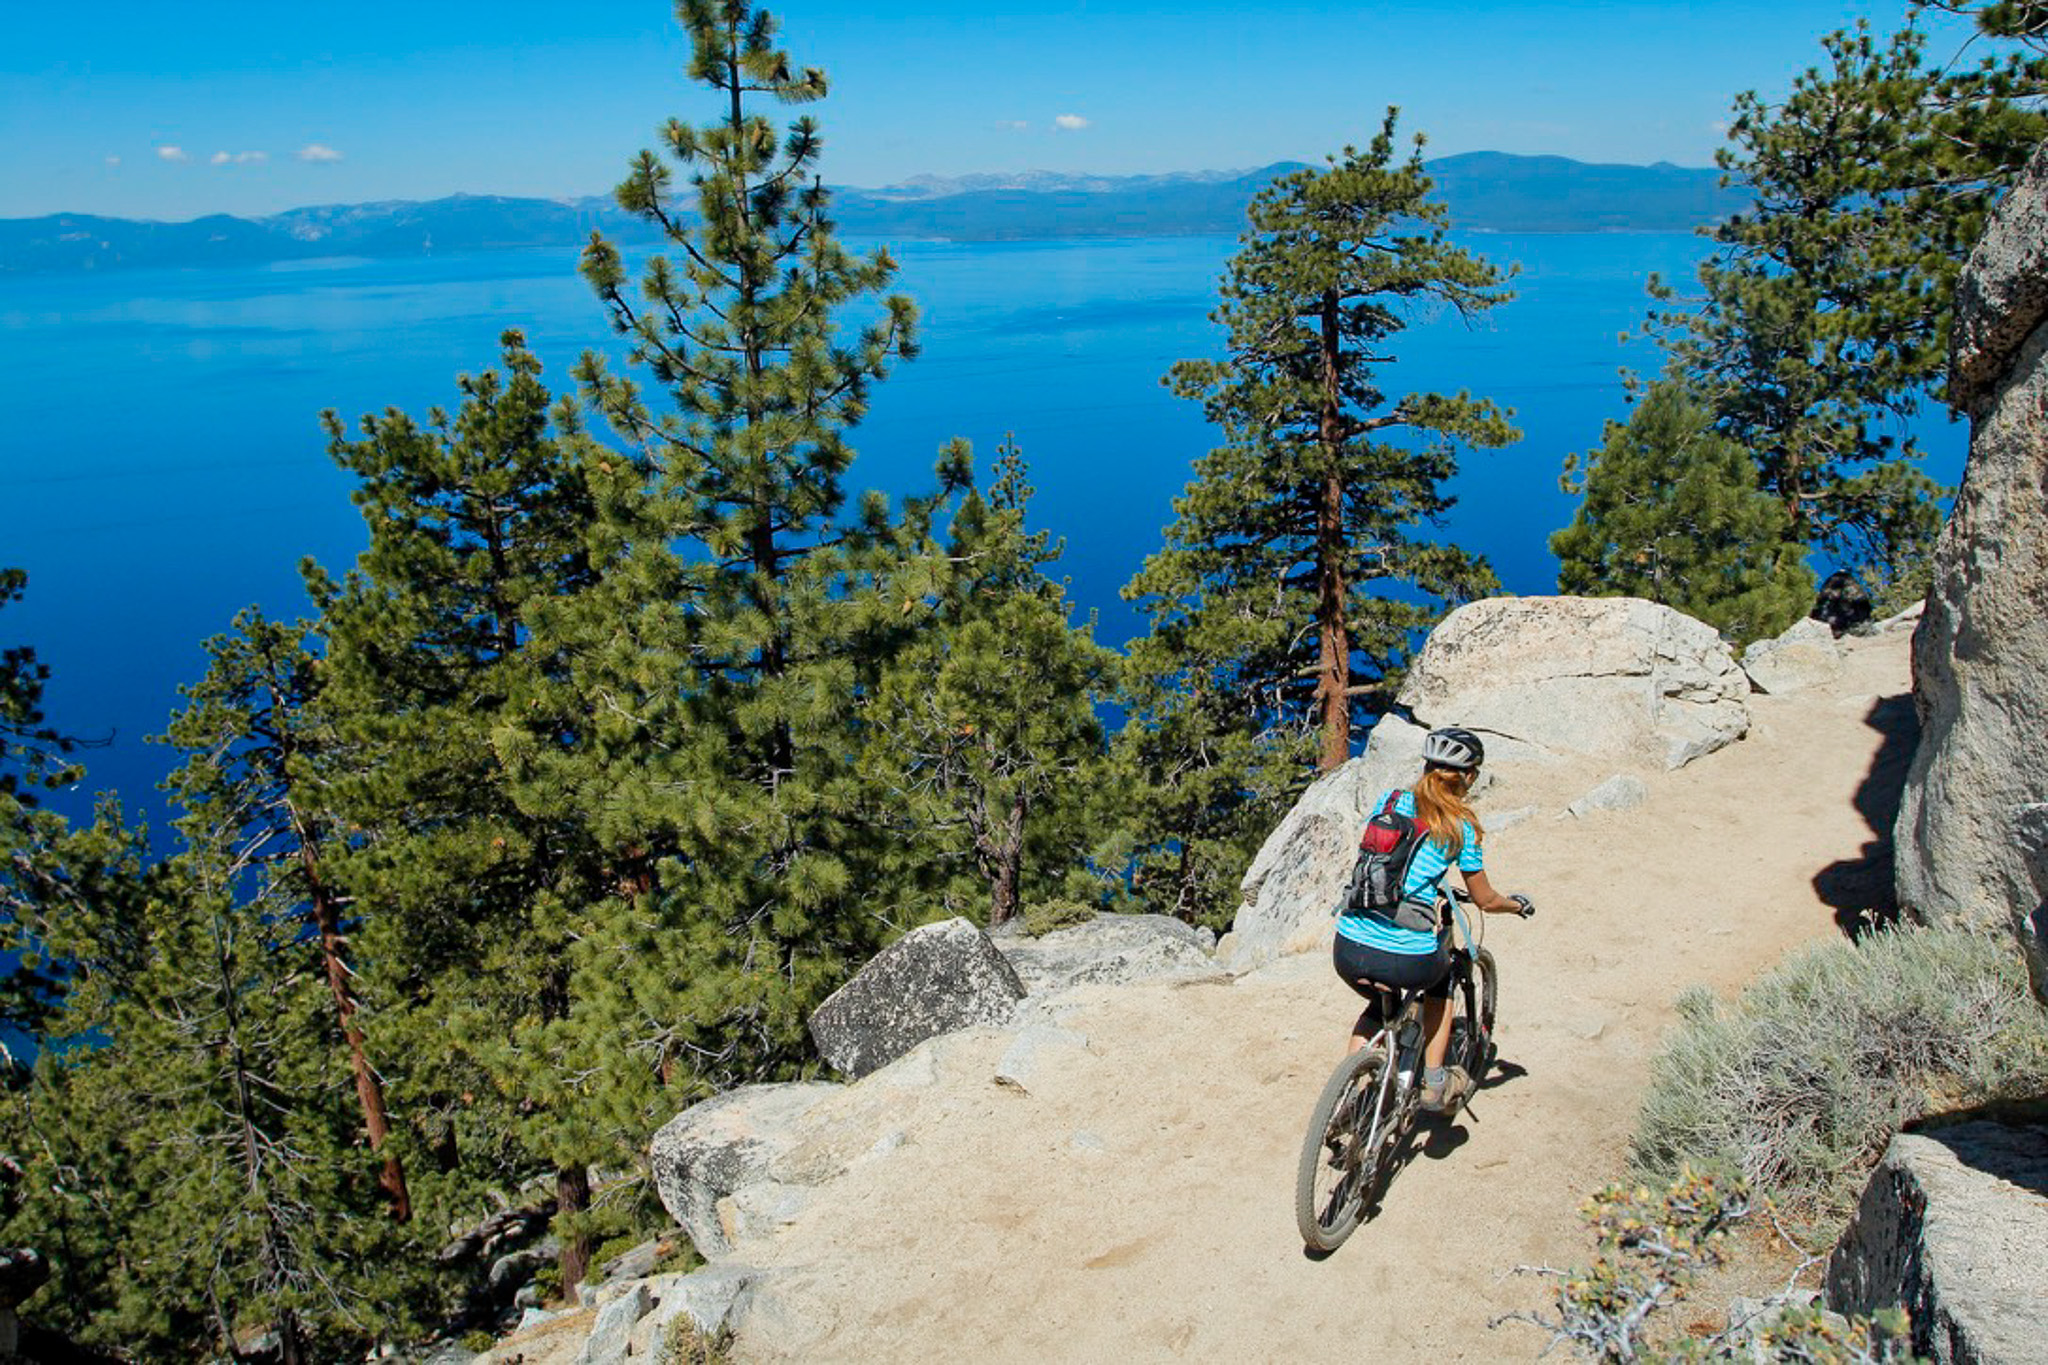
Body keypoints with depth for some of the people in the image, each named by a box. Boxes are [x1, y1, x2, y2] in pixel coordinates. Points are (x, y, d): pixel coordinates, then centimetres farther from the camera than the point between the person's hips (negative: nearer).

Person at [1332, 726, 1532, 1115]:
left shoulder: (1388, 801, 11)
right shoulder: (1462, 827, 2)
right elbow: (1486, 900, 13)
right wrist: (1518, 905, 35)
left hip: (1348, 952, 3)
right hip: (1407, 962, -3)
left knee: (1379, 1006, 35)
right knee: (1442, 967, 33)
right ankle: (1435, 1084, 30)